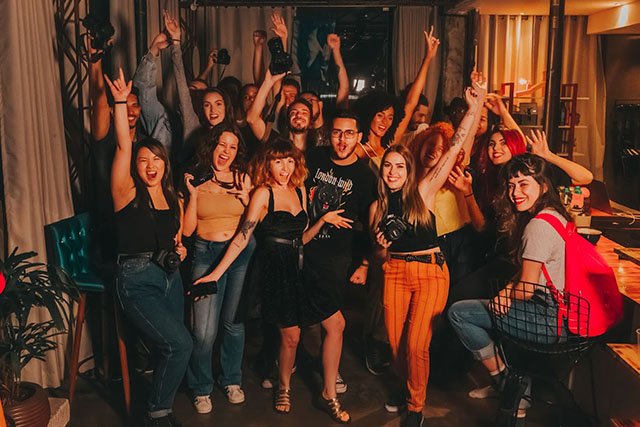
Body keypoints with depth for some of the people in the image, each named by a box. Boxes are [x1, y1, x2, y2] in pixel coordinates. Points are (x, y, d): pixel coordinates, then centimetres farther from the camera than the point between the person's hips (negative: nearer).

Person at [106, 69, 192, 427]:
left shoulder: (174, 199, 12)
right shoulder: (128, 194, -4)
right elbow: (123, 147, -16)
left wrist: (180, 249, 3)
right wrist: (121, 102, -21)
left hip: (170, 277, 6)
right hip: (137, 280, -6)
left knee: (170, 348, 8)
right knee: (181, 344, -14)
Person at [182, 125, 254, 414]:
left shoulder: (243, 179, 4)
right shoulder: (195, 180, 2)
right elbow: (187, 229, -2)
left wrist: (246, 197, -8)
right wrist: (194, 194, -10)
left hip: (241, 252, 2)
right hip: (206, 254, -1)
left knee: (234, 322, 10)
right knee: (205, 331, -7)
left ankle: (232, 380, 33)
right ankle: (201, 388, 18)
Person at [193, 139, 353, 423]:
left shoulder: (299, 191, 12)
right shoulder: (263, 194, -6)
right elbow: (243, 236, -11)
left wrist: (323, 220, 3)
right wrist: (216, 274, -16)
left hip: (300, 266, 7)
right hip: (276, 268, -7)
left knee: (336, 323, 3)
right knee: (290, 335, -2)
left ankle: (329, 395, 16)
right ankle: (283, 388, 29)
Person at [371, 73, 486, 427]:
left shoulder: (423, 192, -3)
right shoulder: (376, 208, 7)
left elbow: (454, 148, -13)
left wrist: (475, 108, -20)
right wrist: (383, 246, -6)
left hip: (430, 272, -4)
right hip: (395, 273, 4)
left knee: (416, 345, -8)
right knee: (396, 342, 8)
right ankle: (407, 387, 38)